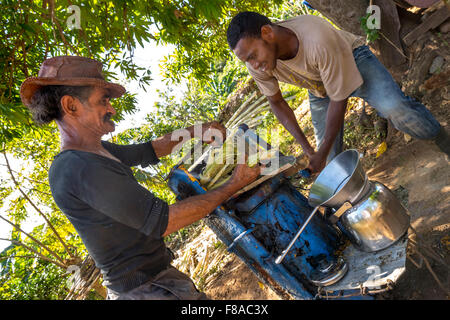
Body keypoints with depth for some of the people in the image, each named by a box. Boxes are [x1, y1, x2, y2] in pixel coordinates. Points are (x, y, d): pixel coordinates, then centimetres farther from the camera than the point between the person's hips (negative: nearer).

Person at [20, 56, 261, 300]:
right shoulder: (79, 169, -26)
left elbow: (147, 152, 21)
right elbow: (161, 221, -26)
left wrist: (192, 131, 10)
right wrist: (232, 186, -18)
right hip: (142, 287, -9)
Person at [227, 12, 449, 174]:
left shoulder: (318, 39, -42)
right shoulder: (257, 66, -26)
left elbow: (338, 100, -32)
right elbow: (277, 102, -8)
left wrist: (322, 153, -26)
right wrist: (305, 146, -12)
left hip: (353, 59, -4)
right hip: (319, 87, 5)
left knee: (394, 108, -30)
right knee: (331, 156, 3)